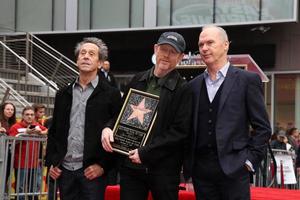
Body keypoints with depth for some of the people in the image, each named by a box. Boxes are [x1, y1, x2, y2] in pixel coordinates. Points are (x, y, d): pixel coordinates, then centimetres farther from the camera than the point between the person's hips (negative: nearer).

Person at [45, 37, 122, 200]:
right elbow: (53, 131, 16)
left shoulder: (111, 95, -1)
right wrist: (51, 162, 6)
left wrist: (103, 165, -9)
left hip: (92, 171, -4)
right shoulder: (63, 94, 13)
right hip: (65, 170, 4)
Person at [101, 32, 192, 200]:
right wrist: (108, 128, -3)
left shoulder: (183, 90, -6)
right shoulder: (138, 80, 9)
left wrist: (145, 153, -15)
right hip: (130, 164, 4)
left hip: (163, 168, -4)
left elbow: (180, 131, -12)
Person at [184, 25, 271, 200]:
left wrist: (250, 160, -6)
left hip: (233, 169, -4)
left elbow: (262, 127, -1)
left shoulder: (248, 80, 0)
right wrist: (188, 166, 7)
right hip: (201, 170, 4)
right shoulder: (194, 85, 12)